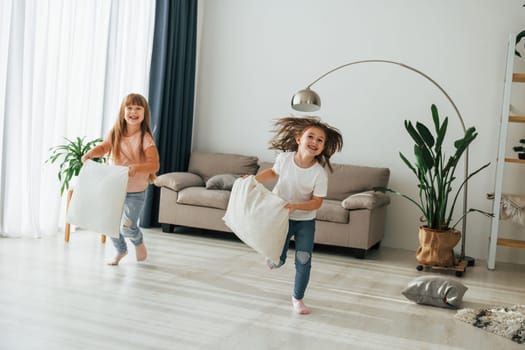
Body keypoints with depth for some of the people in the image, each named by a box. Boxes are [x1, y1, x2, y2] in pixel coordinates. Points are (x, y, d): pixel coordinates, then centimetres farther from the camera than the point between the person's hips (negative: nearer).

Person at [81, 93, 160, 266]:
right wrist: (90, 154, -3)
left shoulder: (145, 139, -16)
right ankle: (121, 250, 40)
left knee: (126, 227, -10)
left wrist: (136, 167, -40)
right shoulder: (115, 134, -1)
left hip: (135, 192, -5)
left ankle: (139, 241, 27)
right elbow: (104, 147, 16)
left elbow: (154, 165, -24)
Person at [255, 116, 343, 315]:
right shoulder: (284, 158, -18)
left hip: (305, 221, -1)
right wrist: (254, 179, -7)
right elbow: (274, 172, 5)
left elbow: (317, 202, -18)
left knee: (303, 260, -2)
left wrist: (296, 206, -32)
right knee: (276, 261, 6)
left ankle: (297, 298, 21)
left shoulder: (320, 174, -24)